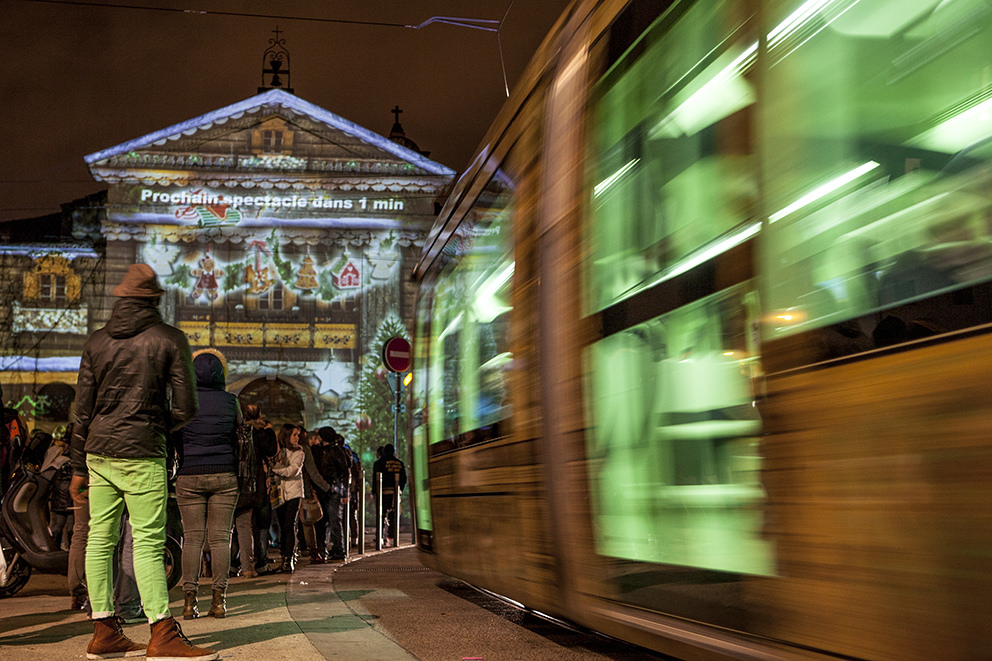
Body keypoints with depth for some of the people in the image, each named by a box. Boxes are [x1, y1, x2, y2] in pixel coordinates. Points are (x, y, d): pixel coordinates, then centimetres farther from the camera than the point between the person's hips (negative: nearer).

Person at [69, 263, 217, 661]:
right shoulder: (169, 339, -2)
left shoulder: (97, 341, 10)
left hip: (98, 451, 5)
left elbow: (82, 411, 10)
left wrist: (79, 468, 15)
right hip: (141, 453, -5)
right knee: (148, 544, -6)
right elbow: (186, 407, -6)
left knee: (100, 540, 7)